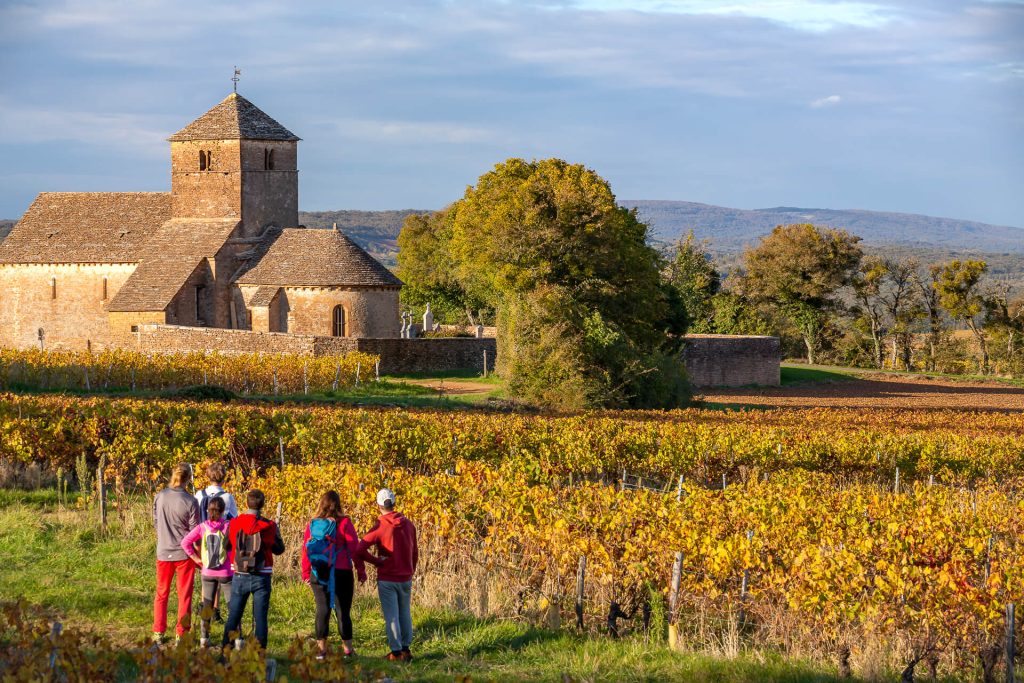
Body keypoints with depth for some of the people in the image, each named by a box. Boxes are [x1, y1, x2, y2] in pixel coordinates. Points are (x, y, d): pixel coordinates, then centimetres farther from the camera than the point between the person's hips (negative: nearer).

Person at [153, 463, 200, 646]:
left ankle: (158, 634, 15)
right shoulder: (190, 502, -16)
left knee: (161, 594, 15)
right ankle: (180, 634, 8)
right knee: (184, 595, 8)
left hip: (163, 552, 3)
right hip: (184, 553, -3)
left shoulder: (160, 497, -6)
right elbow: (195, 532, -9)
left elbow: (155, 522, 6)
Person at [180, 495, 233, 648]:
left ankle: (204, 638, 14)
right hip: (226, 573, -3)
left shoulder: (202, 527, -3)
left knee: (207, 605, 14)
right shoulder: (228, 525, -10)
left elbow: (185, 542, -8)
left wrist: (195, 558, 0)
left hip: (207, 573, 3)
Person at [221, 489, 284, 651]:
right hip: (261, 577, -1)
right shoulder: (269, 526, -7)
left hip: (240, 577, 1)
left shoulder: (234, 524, -4)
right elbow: (279, 549, 3)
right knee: (260, 618, 4)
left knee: (233, 617, 10)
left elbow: (226, 545, 8)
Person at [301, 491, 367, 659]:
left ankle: (321, 649, 9)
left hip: (318, 574, 3)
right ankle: (348, 649, 3)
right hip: (341, 573, -3)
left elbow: (306, 549, 6)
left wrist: (306, 573, 15)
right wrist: (361, 571, 0)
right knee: (343, 612, 2)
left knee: (322, 611, 9)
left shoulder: (312, 525, 2)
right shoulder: (344, 523, -7)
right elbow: (354, 548, -8)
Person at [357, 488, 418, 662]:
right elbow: (415, 553, 10)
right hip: (406, 579, 4)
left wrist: (376, 561, -9)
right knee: (405, 613, 16)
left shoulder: (379, 528, -14)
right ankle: (406, 649, 20)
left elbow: (359, 550, -24)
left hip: (387, 579, -4)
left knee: (391, 615, 2)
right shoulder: (408, 525, 0)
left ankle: (396, 652, 4)